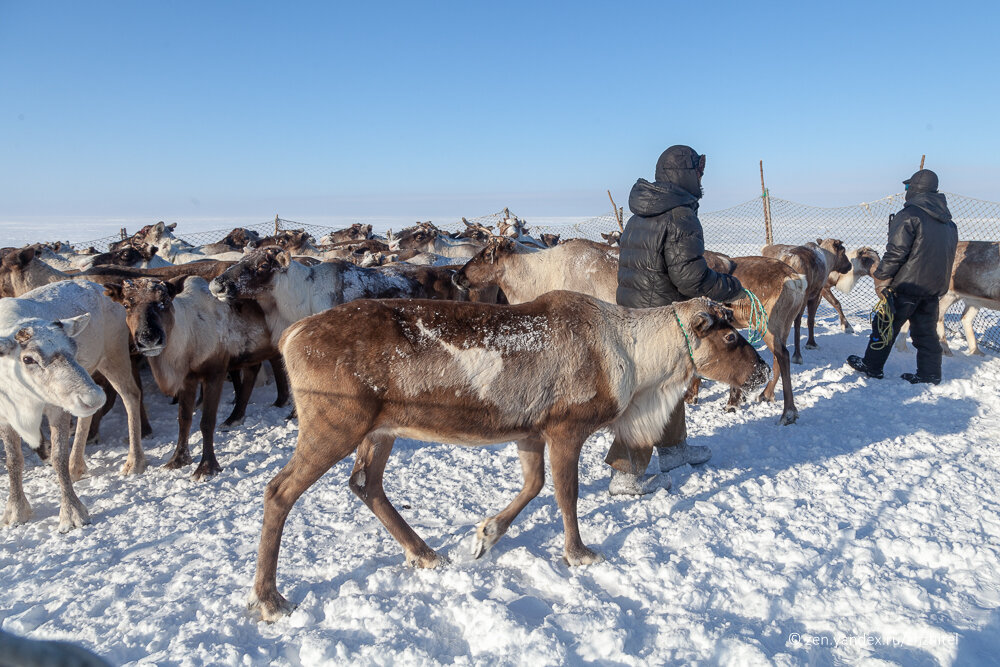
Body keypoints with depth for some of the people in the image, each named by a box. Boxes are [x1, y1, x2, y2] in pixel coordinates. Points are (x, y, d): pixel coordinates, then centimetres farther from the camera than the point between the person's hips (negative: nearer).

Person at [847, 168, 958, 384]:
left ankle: (871, 366, 14)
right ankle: (930, 374, 14)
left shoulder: (909, 215, -15)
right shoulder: (947, 221, 13)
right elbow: (949, 252, 18)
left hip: (907, 284, -7)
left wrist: (882, 275, -10)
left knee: (886, 326, 5)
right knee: (926, 330, 13)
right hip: (935, 286, 7)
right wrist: (938, 281, 23)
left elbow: (896, 251, -21)